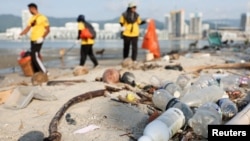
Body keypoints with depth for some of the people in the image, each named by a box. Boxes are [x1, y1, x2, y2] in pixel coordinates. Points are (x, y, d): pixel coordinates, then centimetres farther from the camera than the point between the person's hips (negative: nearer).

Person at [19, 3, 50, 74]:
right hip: (32, 40, 8)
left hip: (38, 41, -8)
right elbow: (27, 28, 15)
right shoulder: (32, 18, 15)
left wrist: (42, 38, -18)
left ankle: (44, 72, -3)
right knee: (32, 56, 9)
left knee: (35, 56, -12)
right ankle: (36, 72, 19)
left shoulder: (42, 17, -8)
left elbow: (47, 29, -8)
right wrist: (20, 34, -2)